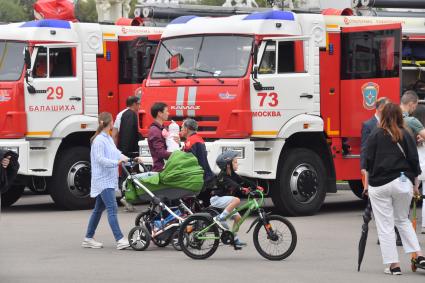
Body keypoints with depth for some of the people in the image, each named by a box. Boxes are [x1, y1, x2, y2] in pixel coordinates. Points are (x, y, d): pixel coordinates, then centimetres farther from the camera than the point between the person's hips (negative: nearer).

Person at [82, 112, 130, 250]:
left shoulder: (109, 139, 15)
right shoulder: (99, 140, -14)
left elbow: (116, 152, 15)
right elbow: (100, 159, -21)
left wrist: (125, 158, -2)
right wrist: (116, 162, -31)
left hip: (109, 179, 10)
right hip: (103, 180, -10)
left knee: (99, 209, 14)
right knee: (112, 208, -15)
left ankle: (88, 238, 21)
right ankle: (120, 240, -21)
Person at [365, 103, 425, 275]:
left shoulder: (375, 135, -3)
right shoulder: (406, 136, 2)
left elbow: (368, 161, -2)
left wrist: (368, 182, 10)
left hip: (379, 185, -3)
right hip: (403, 183, 3)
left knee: (385, 226, 4)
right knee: (403, 220, 22)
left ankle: (394, 265, 3)